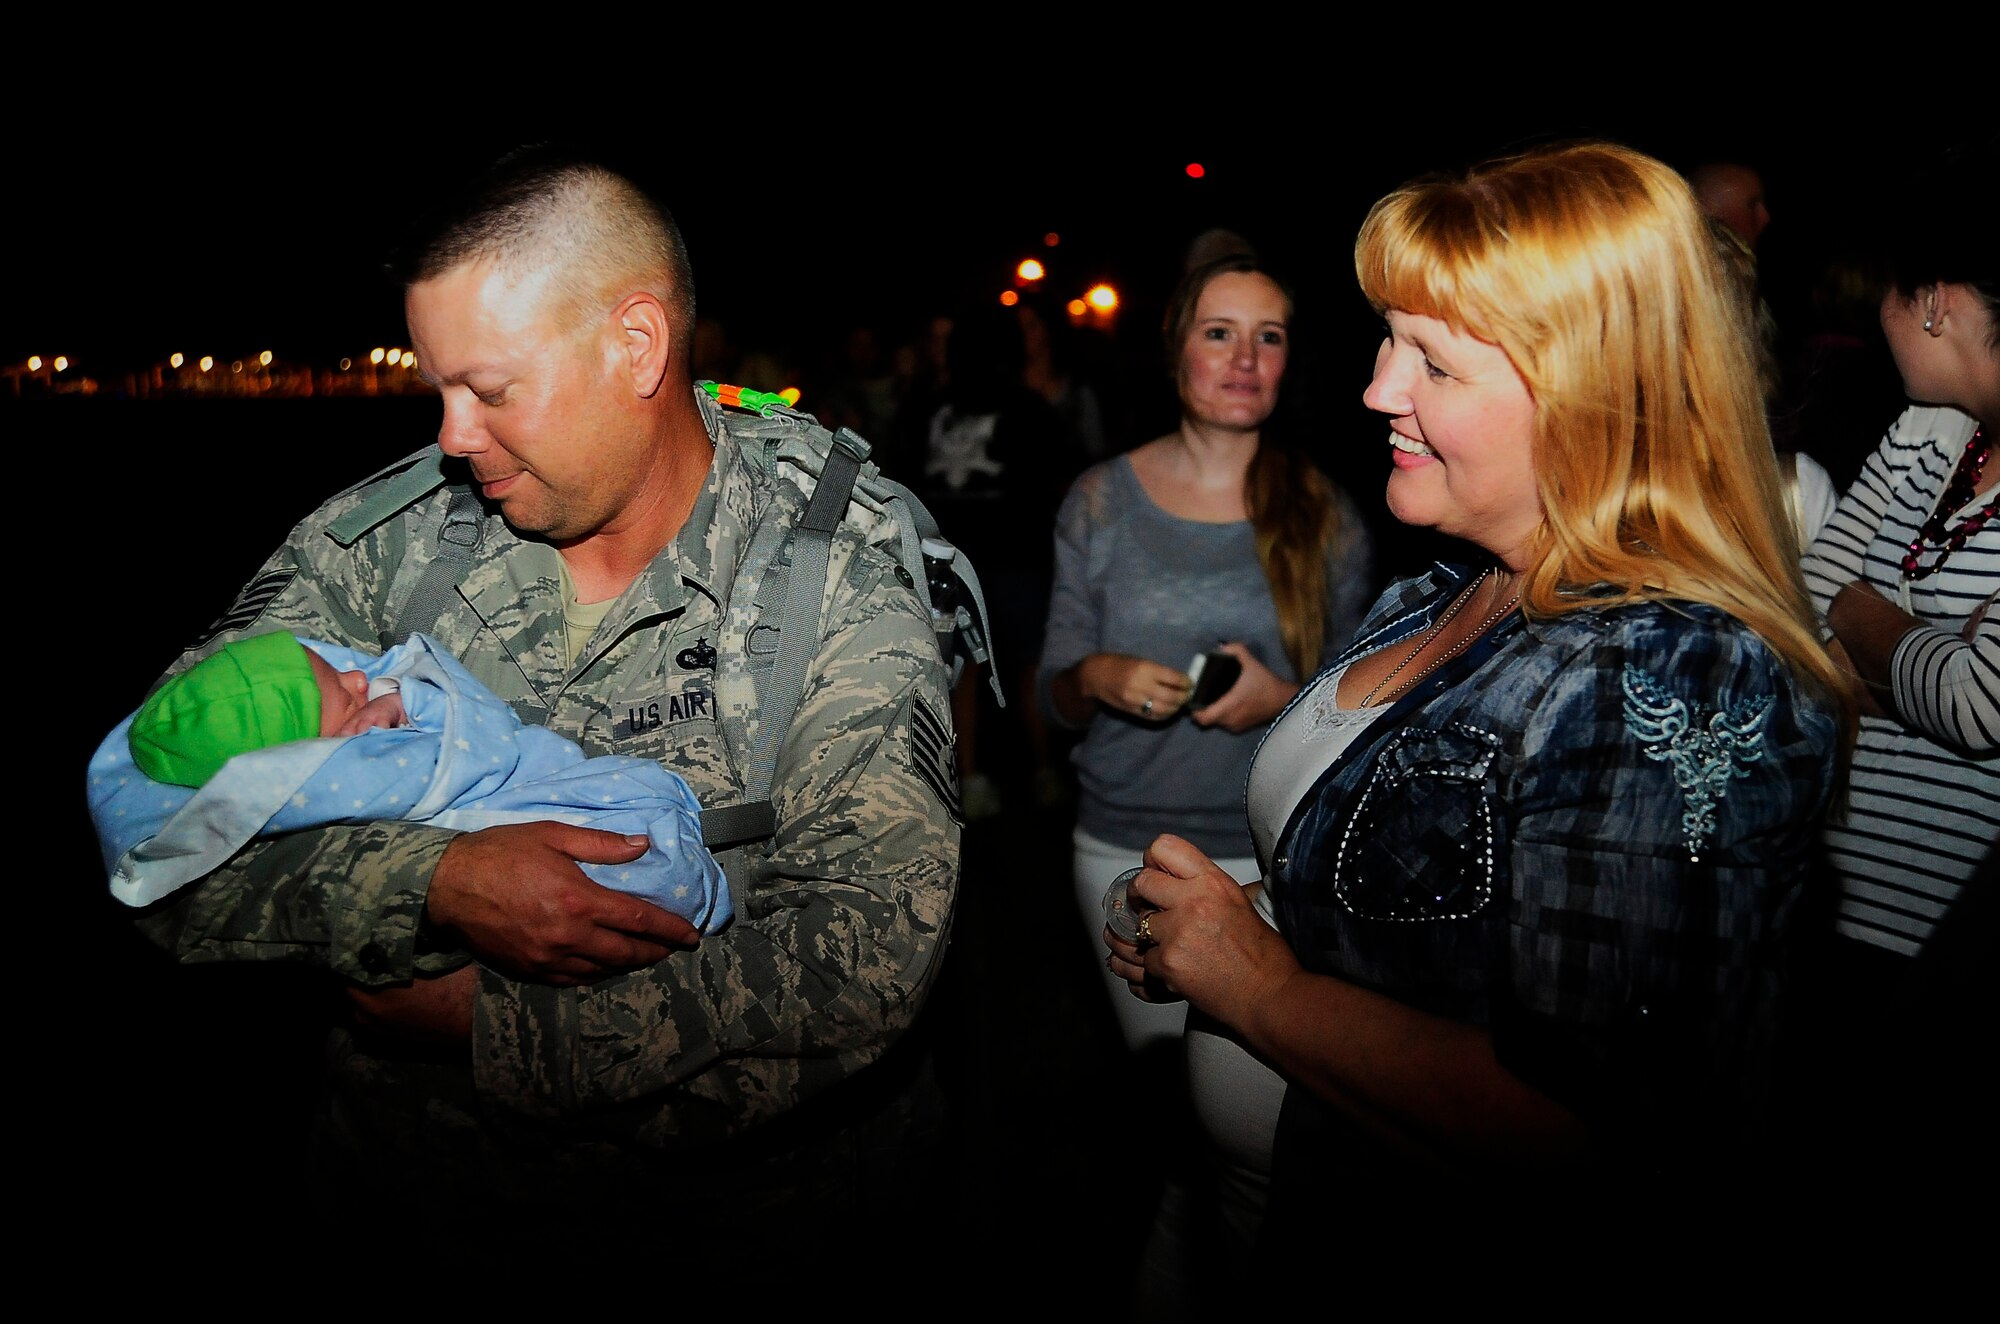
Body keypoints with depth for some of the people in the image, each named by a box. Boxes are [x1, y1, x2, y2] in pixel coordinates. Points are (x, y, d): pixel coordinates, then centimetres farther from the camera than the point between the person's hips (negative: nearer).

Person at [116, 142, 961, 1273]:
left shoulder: (843, 593, -12)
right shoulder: (379, 542, -2)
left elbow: (863, 965, -22)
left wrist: (482, 1025, -18)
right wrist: (433, 883, -22)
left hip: (748, 1206, -2)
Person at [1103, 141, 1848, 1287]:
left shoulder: (1675, 686, -27)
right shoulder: (1442, 599, 0)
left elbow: (1592, 1138, -32)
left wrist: (1260, 987, -24)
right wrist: (1207, 936, -4)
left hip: (1465, 1259, -7)